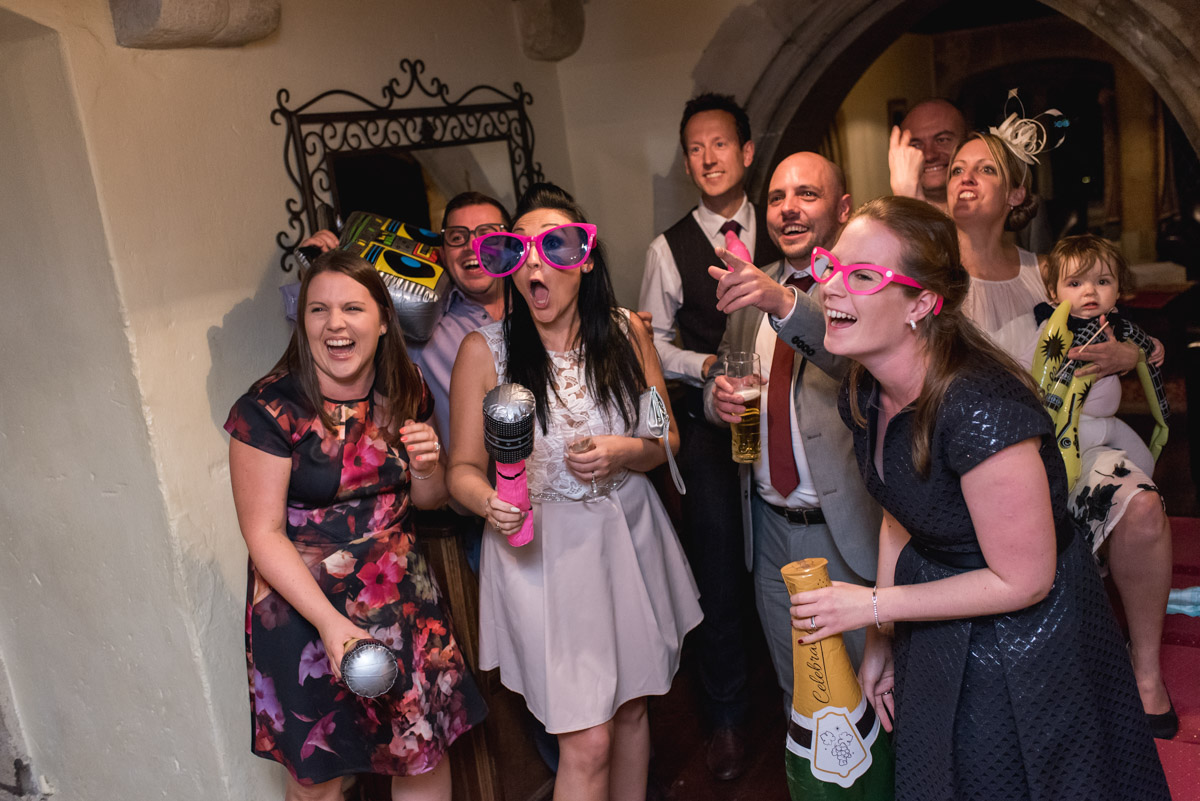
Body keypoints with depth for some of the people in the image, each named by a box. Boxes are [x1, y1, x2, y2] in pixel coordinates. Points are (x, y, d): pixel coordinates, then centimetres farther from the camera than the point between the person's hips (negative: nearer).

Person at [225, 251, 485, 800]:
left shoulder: (405, 395, -1)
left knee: (425, 756, 14)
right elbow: (265, 533, -15)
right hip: (302, 609, -4)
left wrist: (427, 466, -12)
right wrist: (331, 622, -22)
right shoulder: (269, 410, -16)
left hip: (402, 599, 4)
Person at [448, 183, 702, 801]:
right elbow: (463, 469, -4)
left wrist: (623, 453, -16)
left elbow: (667, 439, 6)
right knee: (587, 742, -2)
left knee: (631, 707, 21)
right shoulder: (485, 349, -10)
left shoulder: (626, 332, -1)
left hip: (626, 536, 4)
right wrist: (490, 502, -27)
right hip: (539, 548, -3)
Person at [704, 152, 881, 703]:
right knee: (795, 692, 22)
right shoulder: (753, 287, 6)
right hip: (771, 528, 5)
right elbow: (724, 374, 15)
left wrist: (787, 303, -50)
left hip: (850, 531, -5)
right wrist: (718, 396, -9)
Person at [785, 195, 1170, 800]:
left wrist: (871, 604, -19)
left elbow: (1022, 581, -25)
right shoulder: (864, 395, -9)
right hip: (932, 638, 7)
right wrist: (879, 641, 5)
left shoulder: (980, 411, -34)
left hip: (1021, 647, -7)